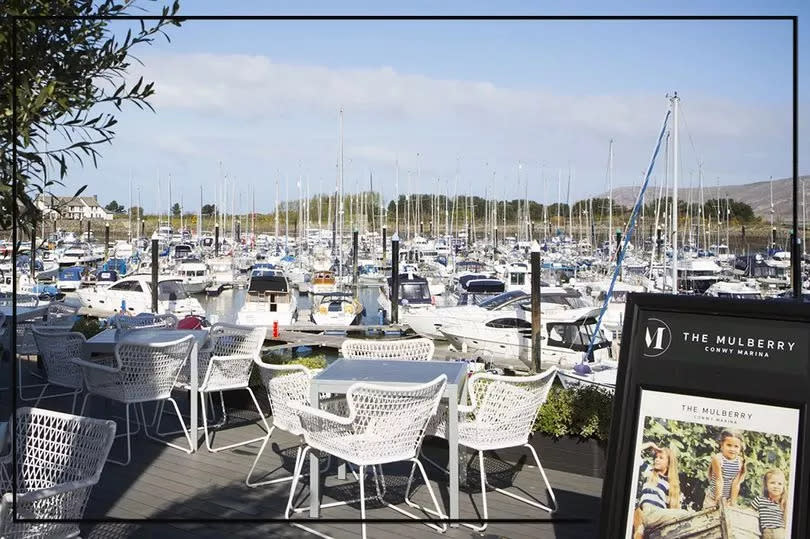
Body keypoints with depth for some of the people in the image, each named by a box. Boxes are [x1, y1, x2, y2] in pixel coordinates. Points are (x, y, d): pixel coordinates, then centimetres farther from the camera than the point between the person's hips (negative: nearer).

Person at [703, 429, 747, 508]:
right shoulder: (718, 459, -19)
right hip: (714, 497, -3)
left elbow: (736, 484, -9)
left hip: (729, 498, 3)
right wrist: (719, 499, -19)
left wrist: (733, 503, -8)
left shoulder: (740, 462, -10)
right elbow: (719, 481, -20)